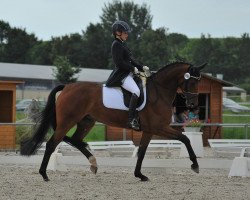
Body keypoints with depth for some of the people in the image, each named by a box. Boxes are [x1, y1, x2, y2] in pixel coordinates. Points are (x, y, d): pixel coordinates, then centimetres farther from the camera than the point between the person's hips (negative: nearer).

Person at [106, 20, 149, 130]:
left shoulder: (122, 44, 19)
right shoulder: (116, 45, -11)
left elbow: (130, 60, 23)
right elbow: (119, 62, -20)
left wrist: (142, 67, 12)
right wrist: (133, 68, -13)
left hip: (128, 74, 11)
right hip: (121, 75, -11)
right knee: (136, 91, -29)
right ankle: (131, 120, -30)